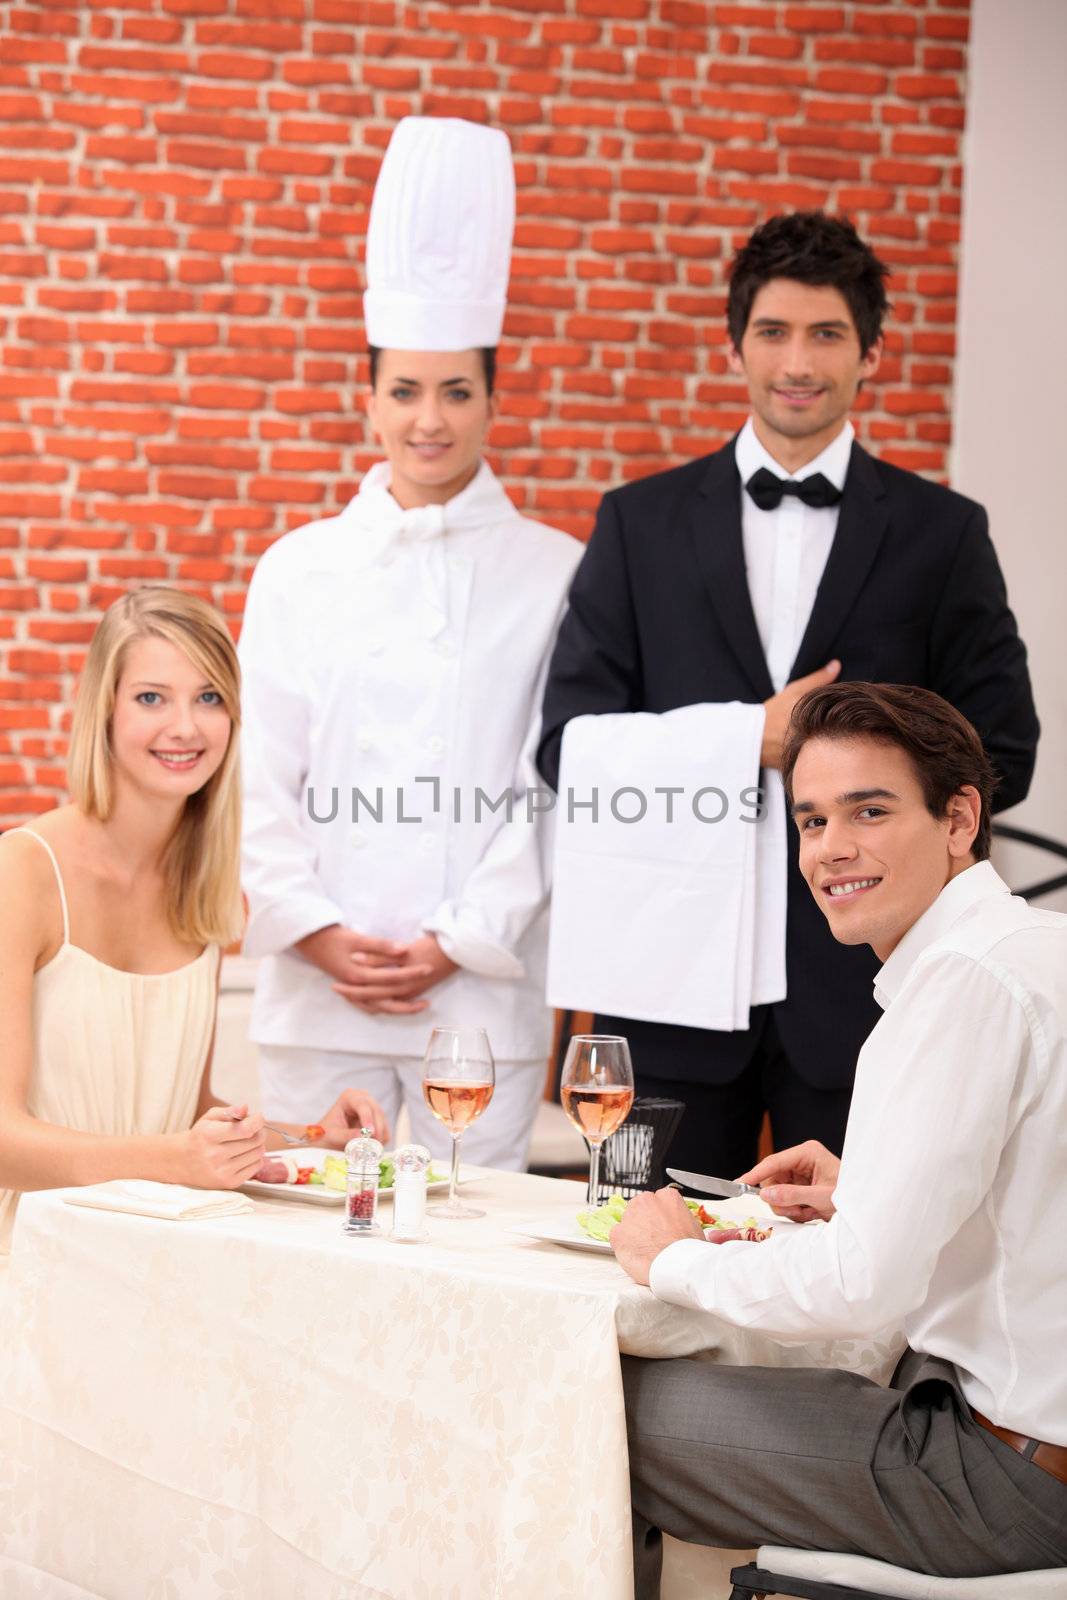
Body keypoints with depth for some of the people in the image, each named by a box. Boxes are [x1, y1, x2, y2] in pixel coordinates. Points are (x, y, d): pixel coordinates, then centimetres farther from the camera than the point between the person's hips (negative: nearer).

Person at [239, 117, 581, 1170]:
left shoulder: (556, 574, 3)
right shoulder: (298, 571, 9)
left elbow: (558, 782, -1)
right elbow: (261, 780, 7)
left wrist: (455, 942, -8)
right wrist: (318, 933, -6)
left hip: (484, 994, -2)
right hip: (318, 992, 2)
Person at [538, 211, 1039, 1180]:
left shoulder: (941, 534, 6)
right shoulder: (641, 523, 8)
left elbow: (1003, 756, 4)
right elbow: (568, 744, 2)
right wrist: (748, 738, -10)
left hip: (857, 985, -1)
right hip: (678, 978, 1)